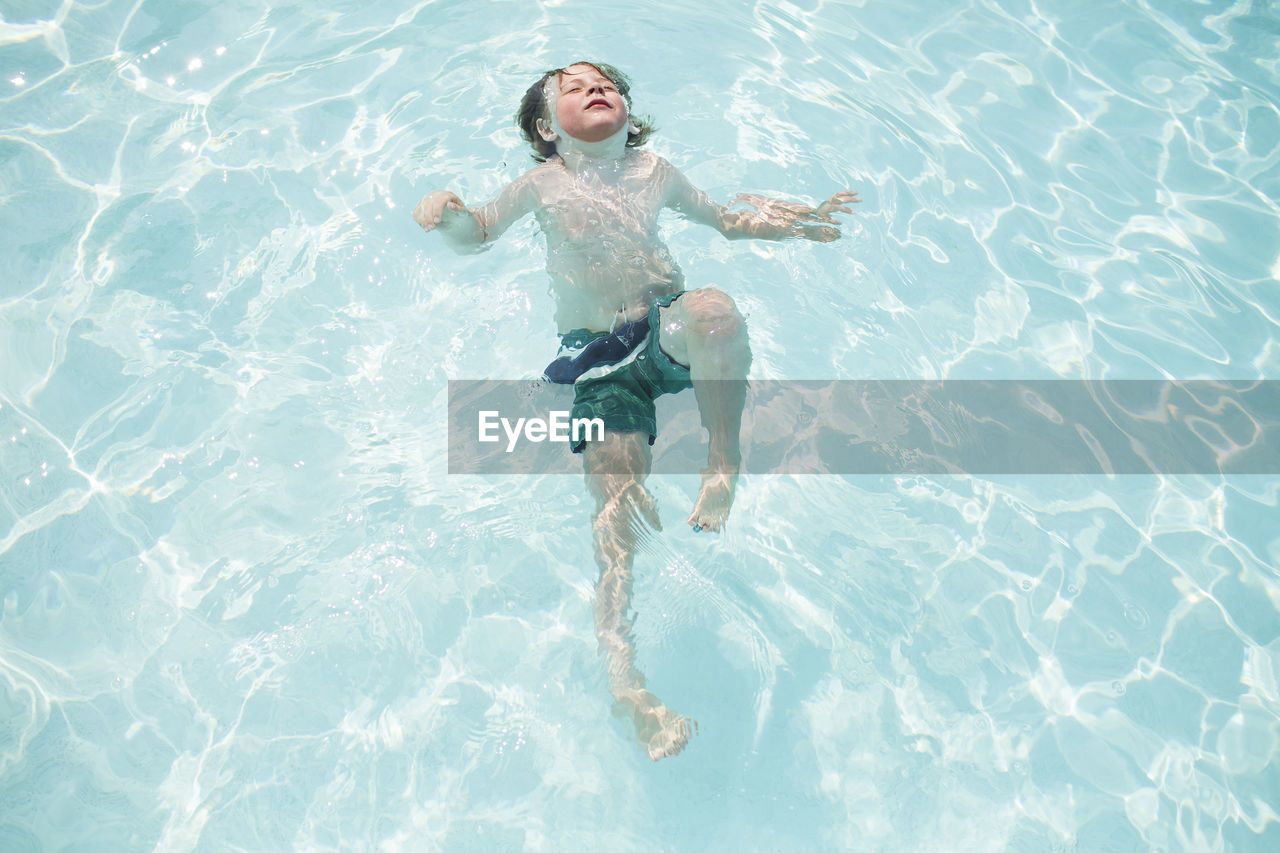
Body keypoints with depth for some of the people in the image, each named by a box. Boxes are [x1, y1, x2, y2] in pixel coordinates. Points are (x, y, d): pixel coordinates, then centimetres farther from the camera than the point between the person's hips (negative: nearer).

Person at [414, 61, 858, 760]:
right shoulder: (543, 184, 7)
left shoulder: (655, 173, 12)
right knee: (615, 487, -22)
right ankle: (620, 667, -26)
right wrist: (448, 214, -9)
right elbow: (475, 237, 15)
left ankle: (724, 461, -18)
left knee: (714, 310, -36)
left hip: (666, 329, 2)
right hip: (599, 358, -1)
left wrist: (794, 223, 13)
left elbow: (725, 219, 26)